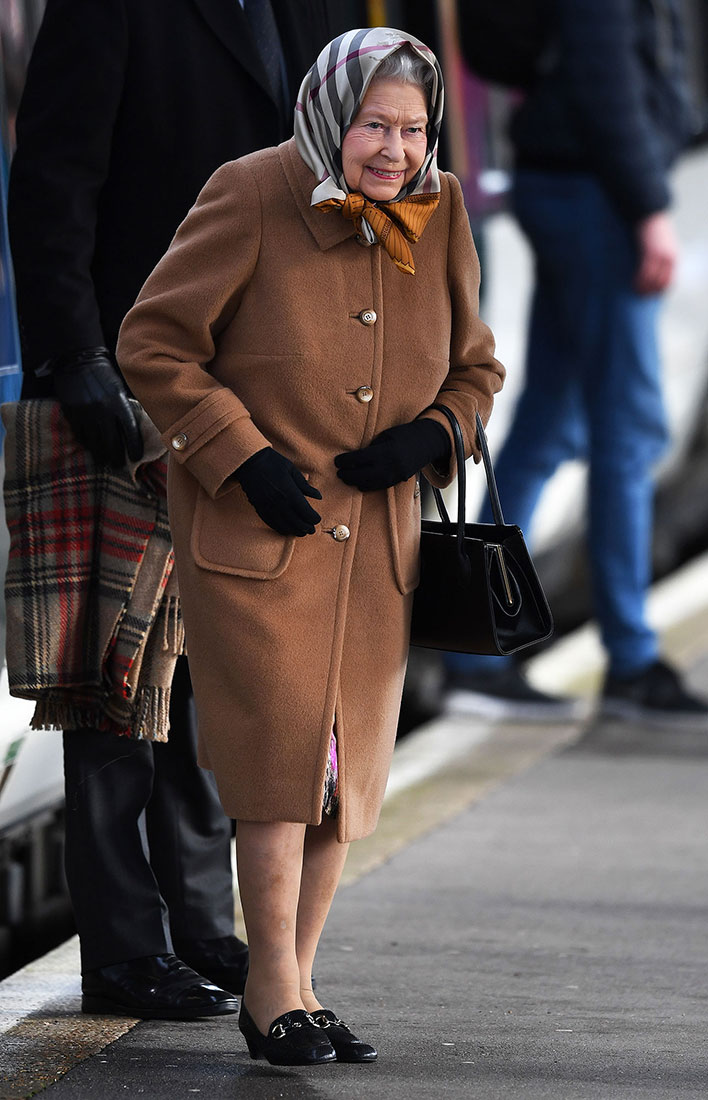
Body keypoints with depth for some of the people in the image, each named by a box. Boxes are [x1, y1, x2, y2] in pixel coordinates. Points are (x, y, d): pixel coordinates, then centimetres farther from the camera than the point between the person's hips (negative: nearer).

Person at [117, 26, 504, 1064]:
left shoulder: (438, 218, 2)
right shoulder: (251, 199, -13)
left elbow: (474, 371, 13)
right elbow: (154, 342, -9)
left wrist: (431, 435, -8)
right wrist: (243, 459, -16)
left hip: (374, 538, 5)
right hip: (254, 528, -5)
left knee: (344, 757, 8)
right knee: (282, 746, -12)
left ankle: (289, 989, 18)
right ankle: (276, 990, -4)